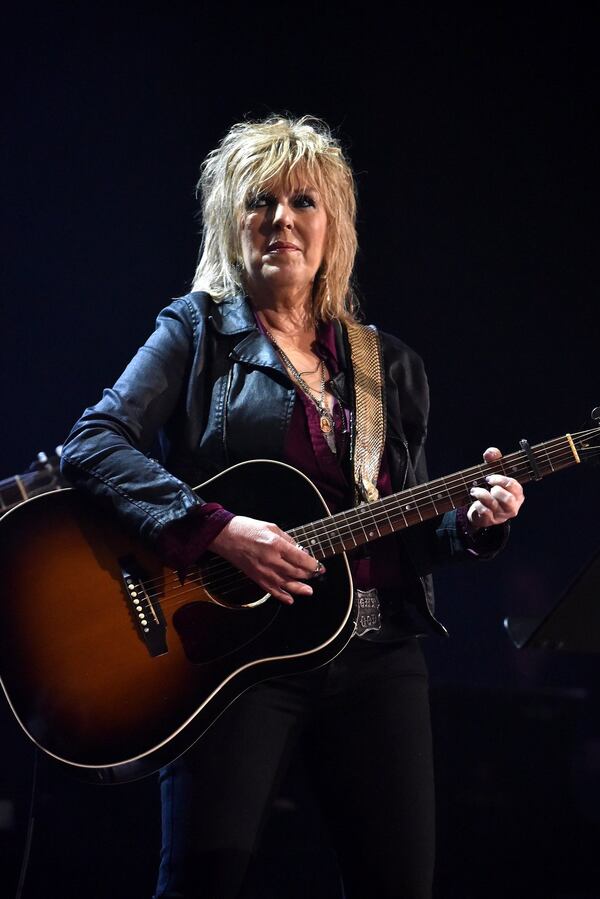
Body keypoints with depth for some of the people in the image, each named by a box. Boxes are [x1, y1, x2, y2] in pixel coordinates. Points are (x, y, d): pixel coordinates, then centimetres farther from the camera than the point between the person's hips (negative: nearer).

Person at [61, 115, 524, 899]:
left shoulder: (389, 366, 16)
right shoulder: (200, 330, 4)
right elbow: (94, 444, -10)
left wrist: (471, 522, -3)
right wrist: (215, 530, -20)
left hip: (378, 654, 4)